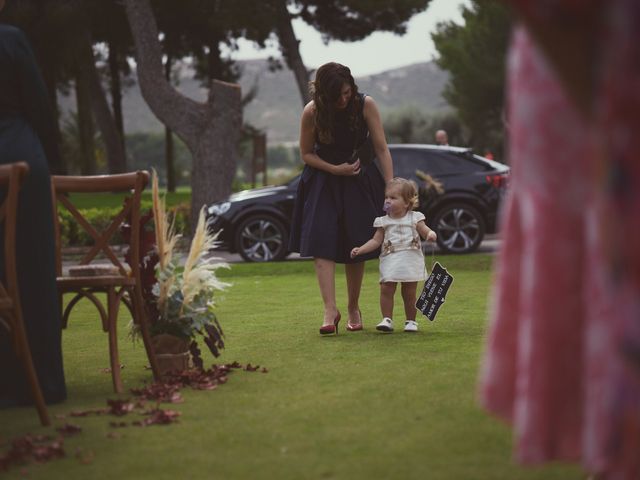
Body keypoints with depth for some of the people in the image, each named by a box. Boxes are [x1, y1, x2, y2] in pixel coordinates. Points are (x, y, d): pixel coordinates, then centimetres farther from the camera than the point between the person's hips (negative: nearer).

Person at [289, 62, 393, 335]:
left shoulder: (365, 105, -15)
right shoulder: (312, 112, -15)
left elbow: (381, 148, -12)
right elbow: (306, 154, -2)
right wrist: (335, 169, -16)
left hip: (360, 181, 1)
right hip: (323, 181, -1)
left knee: (356, 246, 3)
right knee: (322, 243, -16)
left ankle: (353, 308, 19)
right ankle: (330, 310, -20)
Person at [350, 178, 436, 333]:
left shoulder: (414, 218, 2)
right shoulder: (384, 221, 6)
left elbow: (426, 232, -2)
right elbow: (376, 241, 5)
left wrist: (431, 234, -26)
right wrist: (360, 250, -6)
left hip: (410, 261, -1)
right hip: (390, 262, 1)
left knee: (409, 293, 4)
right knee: (386, 289, -11)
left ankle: (411, 321, 16)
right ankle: (387, 319, -5)